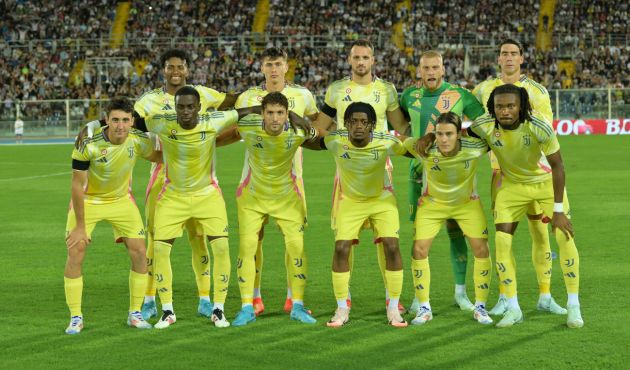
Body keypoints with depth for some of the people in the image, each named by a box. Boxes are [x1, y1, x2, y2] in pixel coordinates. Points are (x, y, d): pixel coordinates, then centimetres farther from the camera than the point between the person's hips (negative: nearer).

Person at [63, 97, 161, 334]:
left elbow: (157, 156, 6)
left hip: (121, 200, 3)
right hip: (88, 201, -3)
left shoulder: (138, 141, -18)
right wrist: (80, 226, -18)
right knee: (75, 253, -13)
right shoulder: (88, 144, -29)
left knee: (139, 252, -6)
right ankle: (76, 318, -1)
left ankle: (135, 314, 9)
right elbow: (77, 185, -21)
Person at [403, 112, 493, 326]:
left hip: (468, 202, 0)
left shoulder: (474, 148, -29)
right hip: (432, 203, 0)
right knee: (419, 250, -9)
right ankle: (424, 308, 6)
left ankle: (480, 307, 9)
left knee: (481, 249, -8)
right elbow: (406, 142, -10)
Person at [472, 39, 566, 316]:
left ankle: (545, 296, 8)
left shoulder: (536, 91, 1)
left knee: (540, 233, -1)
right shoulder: (485, 90, 7)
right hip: (501, 170, 1)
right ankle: (504, 297, 6)